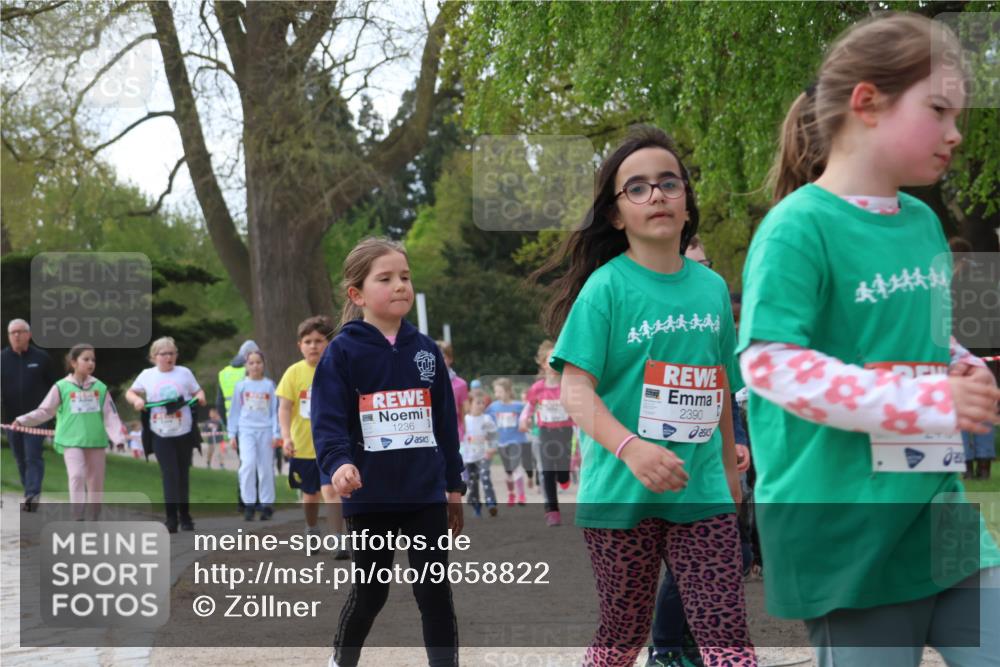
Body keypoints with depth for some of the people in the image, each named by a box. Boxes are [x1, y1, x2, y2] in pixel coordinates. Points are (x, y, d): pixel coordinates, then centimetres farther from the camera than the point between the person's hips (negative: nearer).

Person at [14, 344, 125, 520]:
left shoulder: (100, 387, 4)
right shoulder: (62, 387, -3)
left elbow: (110, 415, 2)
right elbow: (44, 411, 1)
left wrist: (118, 436, -10)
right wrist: (22, 421, -6)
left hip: (96, 441, 3)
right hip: (71, 440, -3)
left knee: (96, 482, 9)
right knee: (77, 475, -21)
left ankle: (94, 521, 23)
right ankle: (78, 519, -16)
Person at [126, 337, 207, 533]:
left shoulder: (184, 373, 3)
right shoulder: (147, 375, 4)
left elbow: (197, 392, 12)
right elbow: (130, 392, 15)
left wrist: (200, 397, -11)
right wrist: (137, 400, -6)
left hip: (184, 433, 1)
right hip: (160, 434, -1)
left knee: (183, 474, 9)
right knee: (170, 475, -9)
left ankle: (185, 516, 20)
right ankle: (171, 518, -8)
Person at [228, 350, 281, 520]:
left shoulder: (269, 385, 5)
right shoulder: (241, 385, 6)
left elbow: (275, 410, 6)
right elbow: (235, 411, 10)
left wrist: (276, 433, 1)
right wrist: (232, 434, 7)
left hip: (265, 431, 1)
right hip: (246, 430, -1)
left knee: (265, 468, 3)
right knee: (248, 464, -17)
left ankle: (266, 505, 12)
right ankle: (249, 505, -10)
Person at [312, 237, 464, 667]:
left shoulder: (427, 351, 7)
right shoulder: (343, 353, -5)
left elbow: (446, 422, 11)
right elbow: (327, 420, -13)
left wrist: (454, 486, 11)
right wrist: (339, 464, -30)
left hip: (427, 495, 3)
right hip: (371, 497, -3)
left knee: (435, 591, 2)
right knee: (370, 591, 10)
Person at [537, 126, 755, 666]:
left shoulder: (712, 287, 7)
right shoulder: (606, 286, -6)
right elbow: (575, 388, -14)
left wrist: (730, 465, 26)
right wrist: (631, 448, -29)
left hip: (702, 492, 3)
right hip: (620, 493, -3)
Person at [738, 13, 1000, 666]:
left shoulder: (923, 222, 11)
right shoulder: (799, 227, -12)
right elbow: (771, 363, -21)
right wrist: (931, 403, -24)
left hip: (939, 511, 7)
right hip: (847, 536, -7)